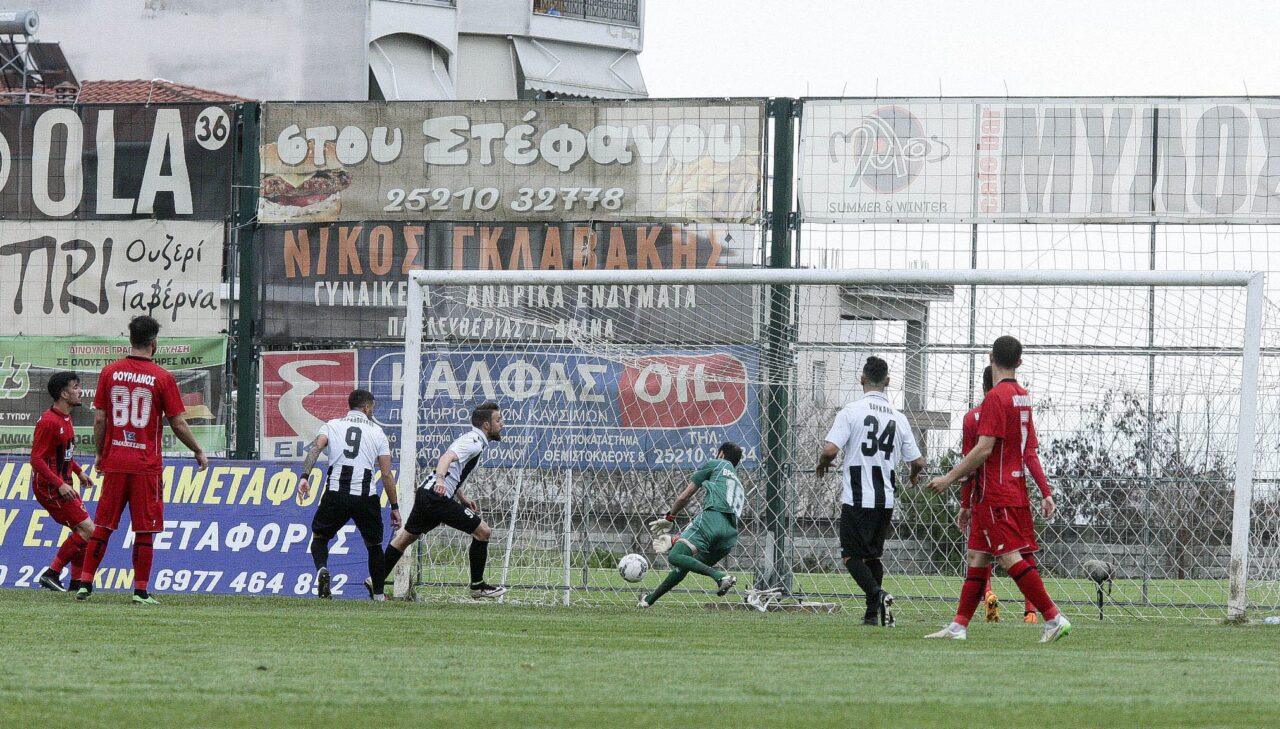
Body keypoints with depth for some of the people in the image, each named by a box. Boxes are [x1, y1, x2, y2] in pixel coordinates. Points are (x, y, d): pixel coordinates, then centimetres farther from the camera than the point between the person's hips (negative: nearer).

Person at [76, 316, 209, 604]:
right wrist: (198, 452, 11)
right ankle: (141, 591, 2)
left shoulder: (109, 372, 1)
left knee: (103, 526, 10)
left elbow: (99, 420, 3)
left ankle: (85, 583, 8)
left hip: (114, 462, 3)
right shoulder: (162, 378, -7)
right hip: (146, 465, -3)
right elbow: (178, 424, -4)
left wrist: (101, 454, 17)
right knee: (144, 531, 2)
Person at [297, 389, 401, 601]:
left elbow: (316, 447, -9)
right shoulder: (377, 432, 10)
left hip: (336, 494, 0)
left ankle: (322, 569, -11)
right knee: (374, 544, 20)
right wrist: (394, 507, 12)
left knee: (319, 535, 19)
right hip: (366, 495, 0)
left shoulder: (332, 426, 12)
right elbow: (387, 475, 6)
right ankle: (378, 594, 23)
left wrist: (305, 476, -19)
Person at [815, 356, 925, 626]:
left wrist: (821, 465, 7)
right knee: (873, 555, 17)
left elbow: (830, 450, -17)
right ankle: (872, 613, 12)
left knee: (851, 555, 1)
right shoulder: (899, 418, 4)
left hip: (856, 498, -4)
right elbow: (917, 461, 6)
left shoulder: (851, 411, -9)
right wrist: (914, 475, 30)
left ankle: (878, 594, -23)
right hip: (885, 500, 4)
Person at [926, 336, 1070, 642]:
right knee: (977, 557, 10)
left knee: (1010, 558, -10)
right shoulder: (1023, 396, 12)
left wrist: (949, 478, -14)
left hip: (995, 495, -9)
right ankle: (959, 626, 11)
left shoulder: (996, 397, -15)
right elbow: (1029, 448, 18)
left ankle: (1054, 618, -12)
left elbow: (984, 449, -20)